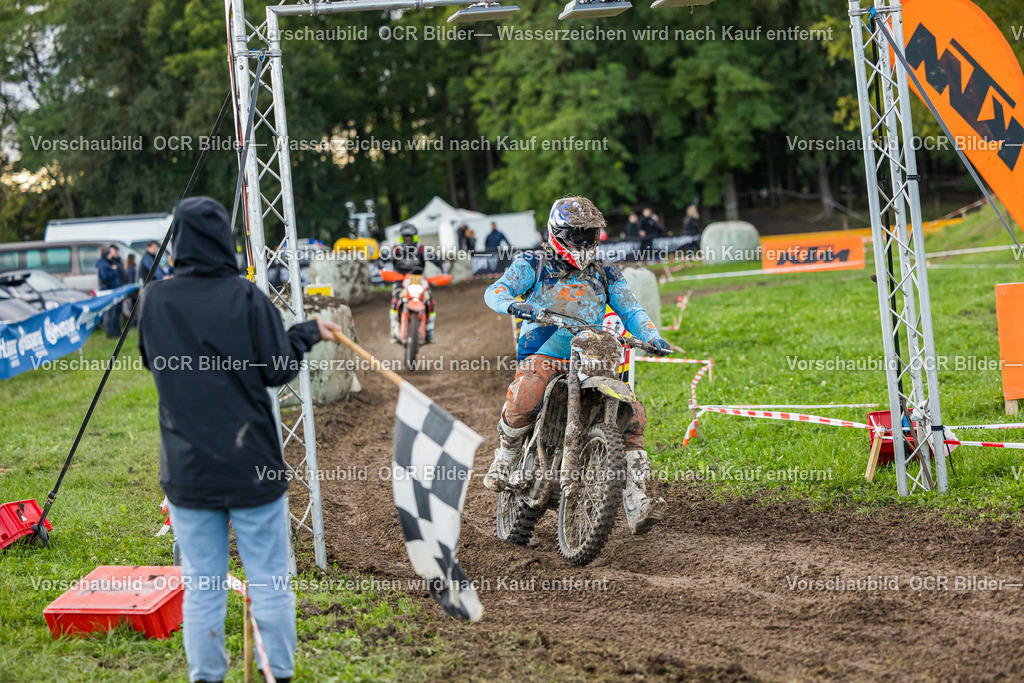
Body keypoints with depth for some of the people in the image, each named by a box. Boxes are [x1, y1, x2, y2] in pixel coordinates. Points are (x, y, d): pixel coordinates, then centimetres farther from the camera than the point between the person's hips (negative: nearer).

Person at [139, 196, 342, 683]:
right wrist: (308, 333, 9)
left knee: (201, 588, 9)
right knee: (270, 583, 7)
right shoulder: (244, 297, -11)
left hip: (187, 470, 3)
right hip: (251, 465, -3)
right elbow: (279, 369, -7)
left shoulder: (153, 301, -2)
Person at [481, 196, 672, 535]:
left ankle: (636, 506, -18)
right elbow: (496, 290, -8)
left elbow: (630, 309, 7)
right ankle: (505, 457, -4)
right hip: (542, 354, -4)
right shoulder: (533, 265, 6)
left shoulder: (605, 274, 16)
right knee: (522, 403, -35)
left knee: (632, 416, -16)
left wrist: (652, 338, -14)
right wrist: (514, 304, -33)